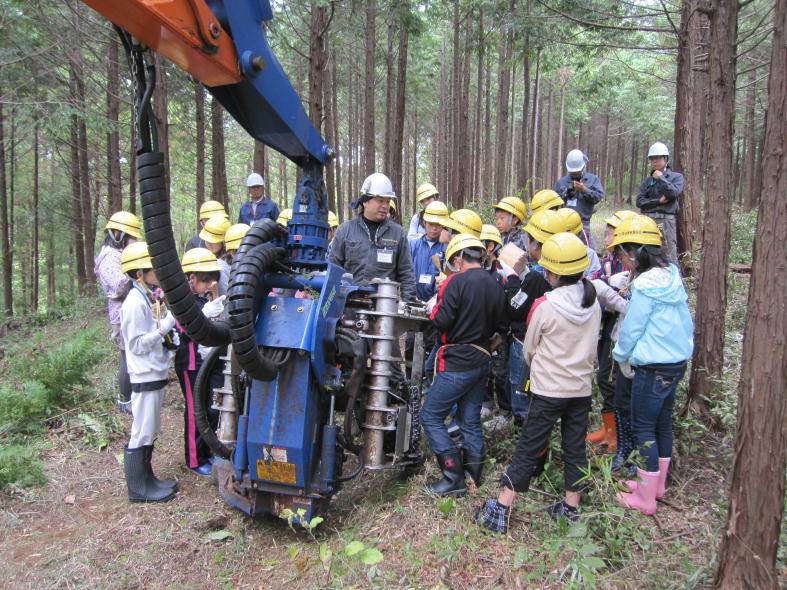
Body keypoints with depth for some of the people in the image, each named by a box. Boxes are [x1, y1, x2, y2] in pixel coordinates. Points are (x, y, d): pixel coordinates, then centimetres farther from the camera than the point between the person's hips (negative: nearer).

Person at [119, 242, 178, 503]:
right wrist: (167, 324, -20)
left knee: (150, 432, 17)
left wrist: (170, 335, 2)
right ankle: (138, 489, 12)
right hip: (145, 378, -9)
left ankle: (147, 479, 29)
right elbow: (137, 344, -18)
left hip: (156, 375, 9)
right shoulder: (135, 303, -17)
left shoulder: (150, 298, 9)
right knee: (142, 434, 1)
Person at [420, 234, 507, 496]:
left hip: (457, 363, -7)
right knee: (471, 421, 17)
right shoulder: (496, 286, 6)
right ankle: (474, 475, 24)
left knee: (431, 417, 3)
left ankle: (454, 479, 2)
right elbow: (496, 324, 13)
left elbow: (440, 322, -17)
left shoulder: (457, 281, -16)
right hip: (482, 361, 7)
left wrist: (435, 308, 1)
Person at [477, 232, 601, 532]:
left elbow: (529, 350, -3)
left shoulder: (545, 305, -16)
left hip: (548, 390, -5)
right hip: (582, 387, 5)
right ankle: (571, 508, 26)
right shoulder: (594, 303, 0)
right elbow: (591, 347, 11)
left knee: (528, 449, 1)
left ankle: (499, 511, 8)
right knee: (575, 447, 15)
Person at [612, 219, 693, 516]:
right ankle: (657, 484, 33)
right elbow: (684, 321, 13)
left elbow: (632, 327, -14)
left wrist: (620, 354, 4)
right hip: (678, 360, 9)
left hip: (653, 366, -9)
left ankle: (646, 499, 11)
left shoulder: (646, 284, -21)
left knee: (643, 428, 2)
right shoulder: (673, 275, 5)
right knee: (663, 422, 19)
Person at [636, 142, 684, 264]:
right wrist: (658, 201, -8)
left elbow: (674, 192, -12)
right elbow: (639, 201, 4)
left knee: (669, 256, -9)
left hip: (666, 221, -4)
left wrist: (661, 178, -3)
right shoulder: (647, 181, 16)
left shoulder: (676, 176, 8)